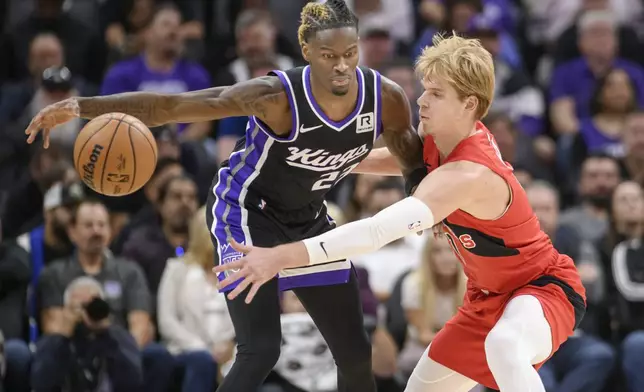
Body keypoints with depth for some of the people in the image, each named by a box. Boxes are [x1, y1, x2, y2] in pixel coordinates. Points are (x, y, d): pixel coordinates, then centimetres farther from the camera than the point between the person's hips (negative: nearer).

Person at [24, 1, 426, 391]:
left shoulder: (387, 98, -20)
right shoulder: (277, 96, -33)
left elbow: (417, 167, 1)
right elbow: (173, 105, -37)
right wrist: (82, 106, -46)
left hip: (308, 220, 6)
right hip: (245, 213, -6)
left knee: (356, 353, 10)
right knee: (261, 351, -19)